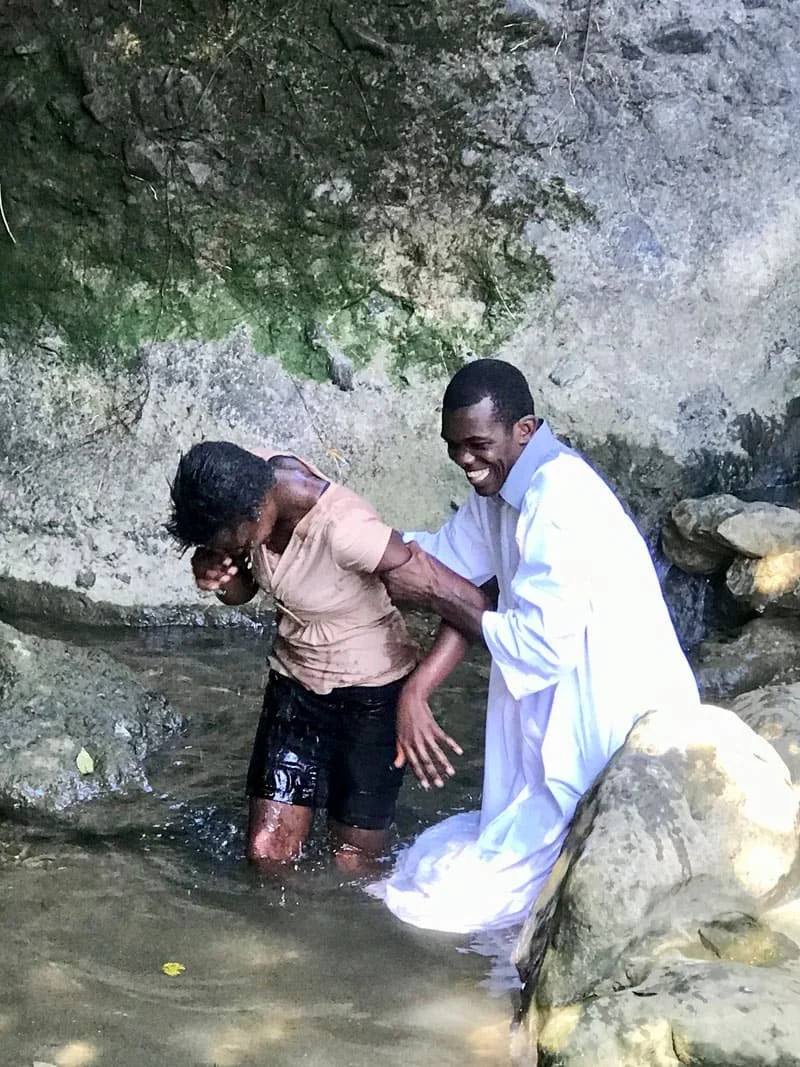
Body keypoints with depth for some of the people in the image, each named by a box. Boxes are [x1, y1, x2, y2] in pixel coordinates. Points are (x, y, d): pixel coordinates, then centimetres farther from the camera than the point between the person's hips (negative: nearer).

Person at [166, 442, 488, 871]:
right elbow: (242, 590, 3)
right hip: (295, 685, 6)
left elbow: (470, 602, -34)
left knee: (352, 866, 5)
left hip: (371, 696, -5)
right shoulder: (249, 480, -14)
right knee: (266, 853, 2)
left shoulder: (343, 530, -34)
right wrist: (216, 575, -21)